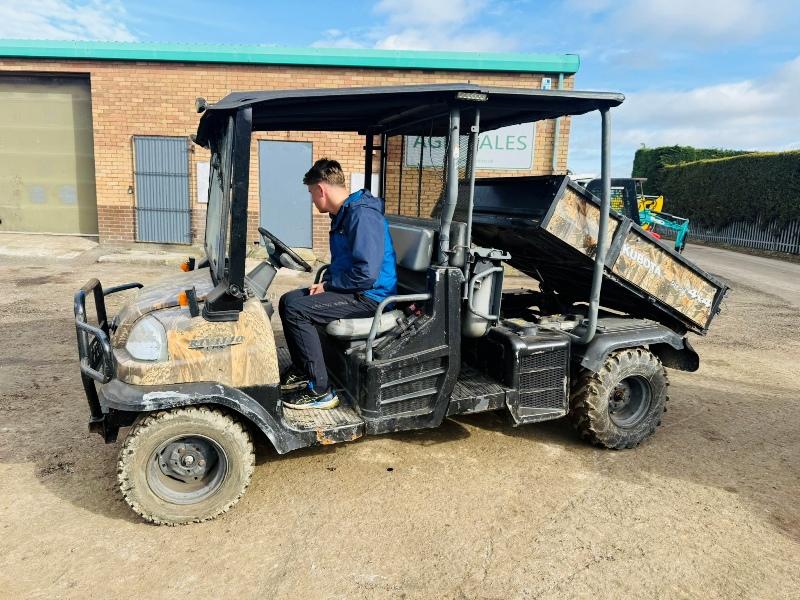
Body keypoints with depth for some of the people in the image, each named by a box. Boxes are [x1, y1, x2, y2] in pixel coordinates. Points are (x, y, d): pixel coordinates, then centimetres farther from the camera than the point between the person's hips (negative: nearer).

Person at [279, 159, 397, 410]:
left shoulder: (362, 214, -20)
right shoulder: (343, 213, 13)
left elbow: (367, 272, -28)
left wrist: (328, 285, -15)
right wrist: (325, 282, 5)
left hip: (370, 296, -10)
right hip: (352, 290, 10)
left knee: (296, 309, -20)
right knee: (288, 300, 9)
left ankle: (321, 391, -13)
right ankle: (302, 370, 21)